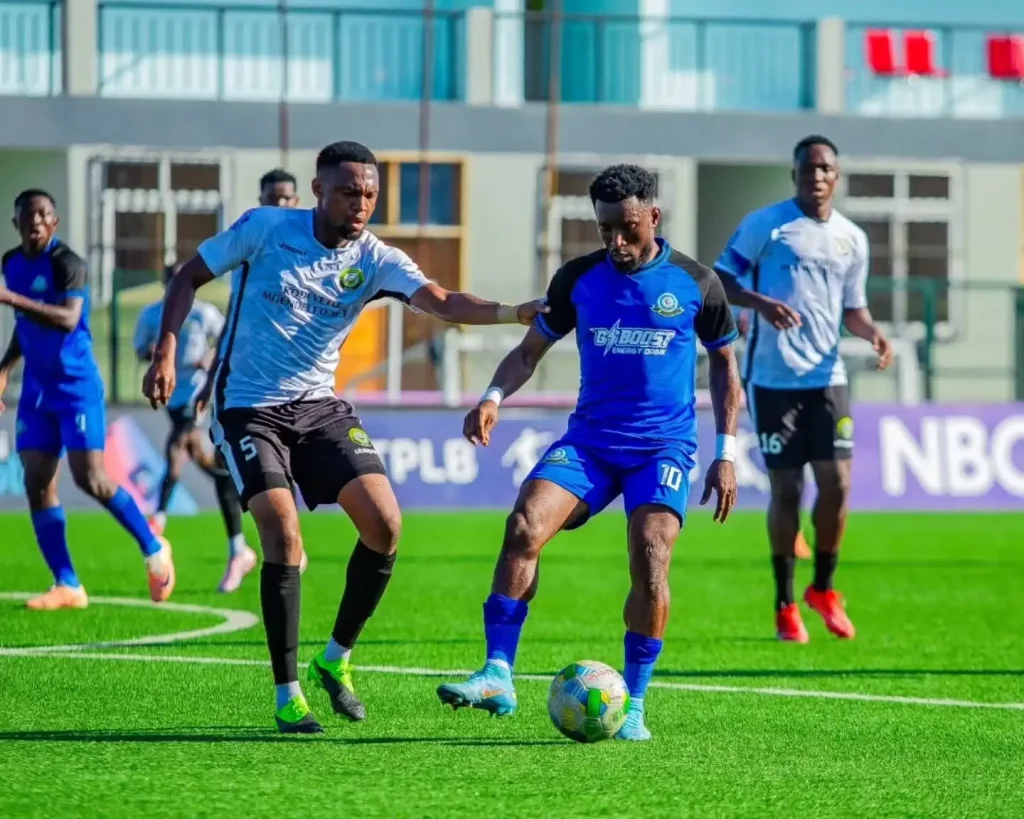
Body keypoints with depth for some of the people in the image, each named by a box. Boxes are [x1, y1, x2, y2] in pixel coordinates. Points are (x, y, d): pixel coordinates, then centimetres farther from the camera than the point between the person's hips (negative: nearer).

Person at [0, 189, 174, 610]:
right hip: (37, 387, 7)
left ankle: (154, 549, 10)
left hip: (76, 385, -7)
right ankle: (67, 585, 2)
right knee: (37, 484, -1)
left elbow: (68, 319, -30)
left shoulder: (67, 264, -15)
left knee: (90, 478, -11)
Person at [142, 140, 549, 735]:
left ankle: (337, 658, 10)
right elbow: (190, 277, 2)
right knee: (284, 535, -20)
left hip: (320, 407, 4)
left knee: (385, 524, -12)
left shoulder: (376, 260, -5)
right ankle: (288, 694, -8)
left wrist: (515, 312, -38)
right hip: (248, 410, -4)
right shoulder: (266, 228, -9)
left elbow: (443, 303, -20)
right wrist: (167, 351, -10)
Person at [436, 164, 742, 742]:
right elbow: (530, 350, 12)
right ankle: (498, 677, -21)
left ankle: (633, 705, -10)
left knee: (651, 554, -23)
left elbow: (725, 366, 11)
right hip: (589, 439, 2)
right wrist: (495, 396, -8)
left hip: (665, 446, -2)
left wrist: (727, 453, 4)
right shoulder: (579, 279, 5)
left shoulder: (695, 284, 1)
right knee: (525, 526, -22)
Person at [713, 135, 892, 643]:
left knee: (837, 483, -3)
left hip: (828, 377, 4)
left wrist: (873, 334, -2)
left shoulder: (851, 239, 10)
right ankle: (785, 606, 11)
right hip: (774, 378, -4)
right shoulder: (766, 224, -4)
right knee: (786, 489, -1)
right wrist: (760, 302, -23)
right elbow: (720, 280, -4)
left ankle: (823, 590, 19)